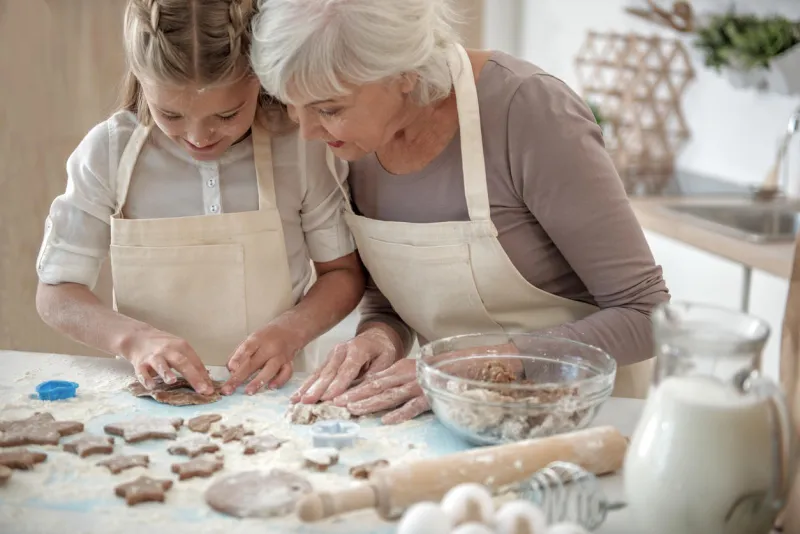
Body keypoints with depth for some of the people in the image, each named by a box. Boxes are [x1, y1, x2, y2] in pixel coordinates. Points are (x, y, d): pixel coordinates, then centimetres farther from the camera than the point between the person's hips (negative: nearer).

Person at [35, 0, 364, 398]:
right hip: (153, 400, 1)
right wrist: (134, 338, -18)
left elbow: (344, 272, 4)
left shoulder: (301, 147, -7)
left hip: (269, 394, 0)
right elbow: (55, 293, 0)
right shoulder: (108, 152, -5)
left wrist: (291, 330, -15)